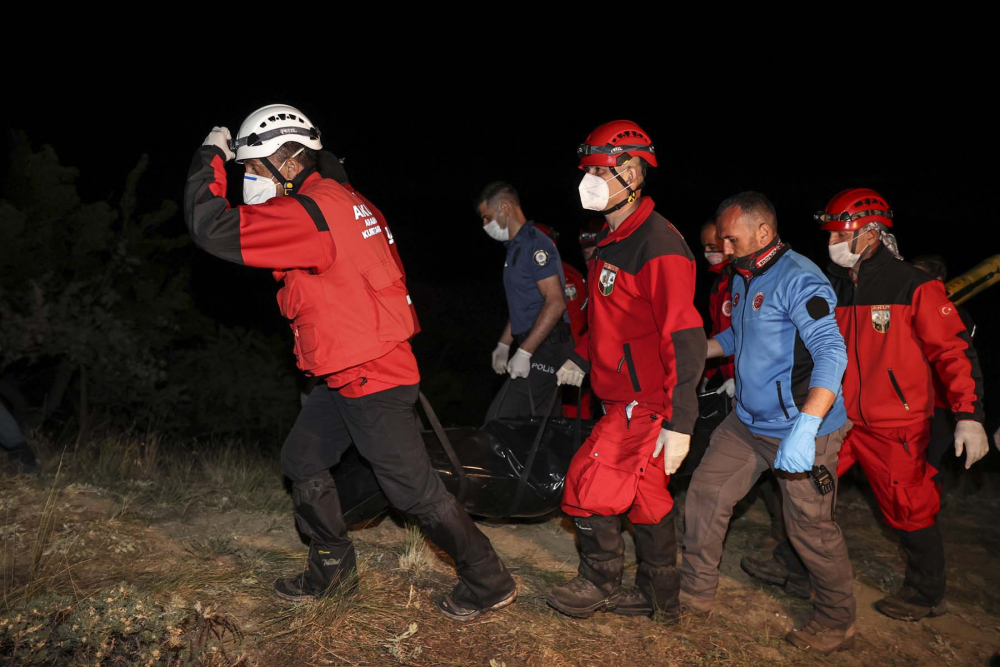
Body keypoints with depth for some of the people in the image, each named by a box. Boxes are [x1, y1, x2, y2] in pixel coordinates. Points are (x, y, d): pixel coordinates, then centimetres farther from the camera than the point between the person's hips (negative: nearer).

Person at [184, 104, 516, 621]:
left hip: (370, 382, -10)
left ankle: (489, 582, 16)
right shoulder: (335, 200, 11)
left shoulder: (310, 213, -21)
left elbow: (212, 229, -23)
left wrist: (211, 157, -9)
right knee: (302, 461, 18)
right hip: (346, 375, 10)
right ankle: (333, 568, 34)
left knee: (412, 488, 0)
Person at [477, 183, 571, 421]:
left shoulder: (535, 244, -13)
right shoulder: (517, 247, 18)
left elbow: (555, 303, -22)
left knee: (499, 421, -14)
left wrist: (524, 352, -23)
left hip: (545, 348, -10)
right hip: (537, 349, 10)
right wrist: (503, 344, 20)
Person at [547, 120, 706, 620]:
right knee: (645, 494, 16)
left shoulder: (659, 245, -21)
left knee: (590, 485, -4)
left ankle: (601, 587, 18)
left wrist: (680, 422, -27)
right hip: (626, 395, 9)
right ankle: (658, 598, 30)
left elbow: (684, 338, -25)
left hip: (645, 400, -9)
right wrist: (581, 358, 26)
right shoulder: (612, 240, 11)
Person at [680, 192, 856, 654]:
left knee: (810, 528, 3)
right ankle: (695, 593, 24)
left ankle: (837, 624, 25)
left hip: (801, 430, -8)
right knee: (705, 494, 8)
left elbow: (831, 353, -30)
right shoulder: (743, 279, 9)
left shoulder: (799, 279, -20)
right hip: (748, 423, 9)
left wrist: (805, 428, -39)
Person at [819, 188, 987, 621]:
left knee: (911, 511, 7)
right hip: (839, 418, 6)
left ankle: (926, 596, 30)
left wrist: (969, 416, -17)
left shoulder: (913, 286, -11)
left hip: (896, 426, -5)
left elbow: (955, 351, -11)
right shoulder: (836, 288, 6)